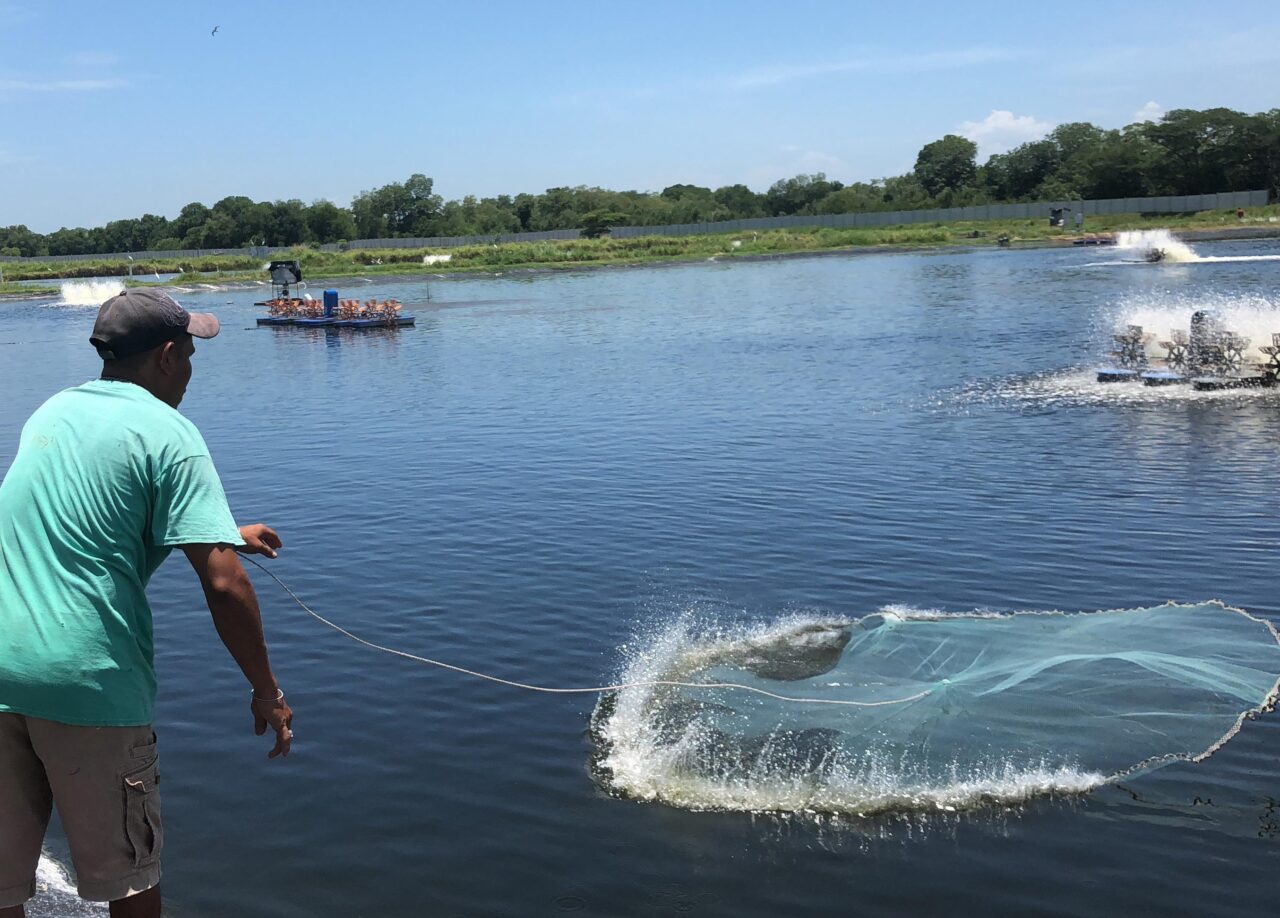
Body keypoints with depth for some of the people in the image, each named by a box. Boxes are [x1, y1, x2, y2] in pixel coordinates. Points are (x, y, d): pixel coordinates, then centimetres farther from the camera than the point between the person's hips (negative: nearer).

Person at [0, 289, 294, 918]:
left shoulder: (52, 411, 16)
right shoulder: (168, 434, -5)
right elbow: (223, 585, -13)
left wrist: (220, 531, 40)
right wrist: (267, 692, -2)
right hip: (88, 679, -6)